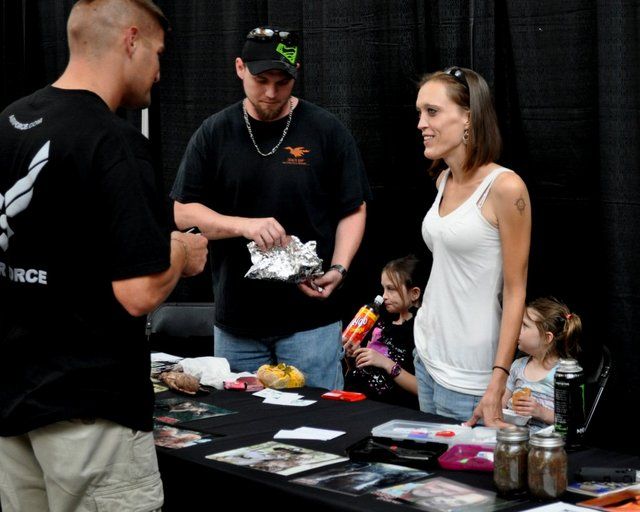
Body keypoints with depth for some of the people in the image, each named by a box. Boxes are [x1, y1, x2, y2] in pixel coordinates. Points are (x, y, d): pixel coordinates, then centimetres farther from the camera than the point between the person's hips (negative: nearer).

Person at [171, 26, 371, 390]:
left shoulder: (327, 131, 0)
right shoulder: (214, 134, 5)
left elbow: (353, 210, 4)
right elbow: (184, 212, 2)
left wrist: (338, 268, -13)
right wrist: (244, 225, -15)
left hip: (310, 319, -2)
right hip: (235, 320, 2)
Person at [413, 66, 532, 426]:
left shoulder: (505, 187, -15)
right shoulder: (444, 180, 8)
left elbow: (515, 291, -15)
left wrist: (498, 383, -19)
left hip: (468, 375, -7)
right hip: (427, 356, 8)